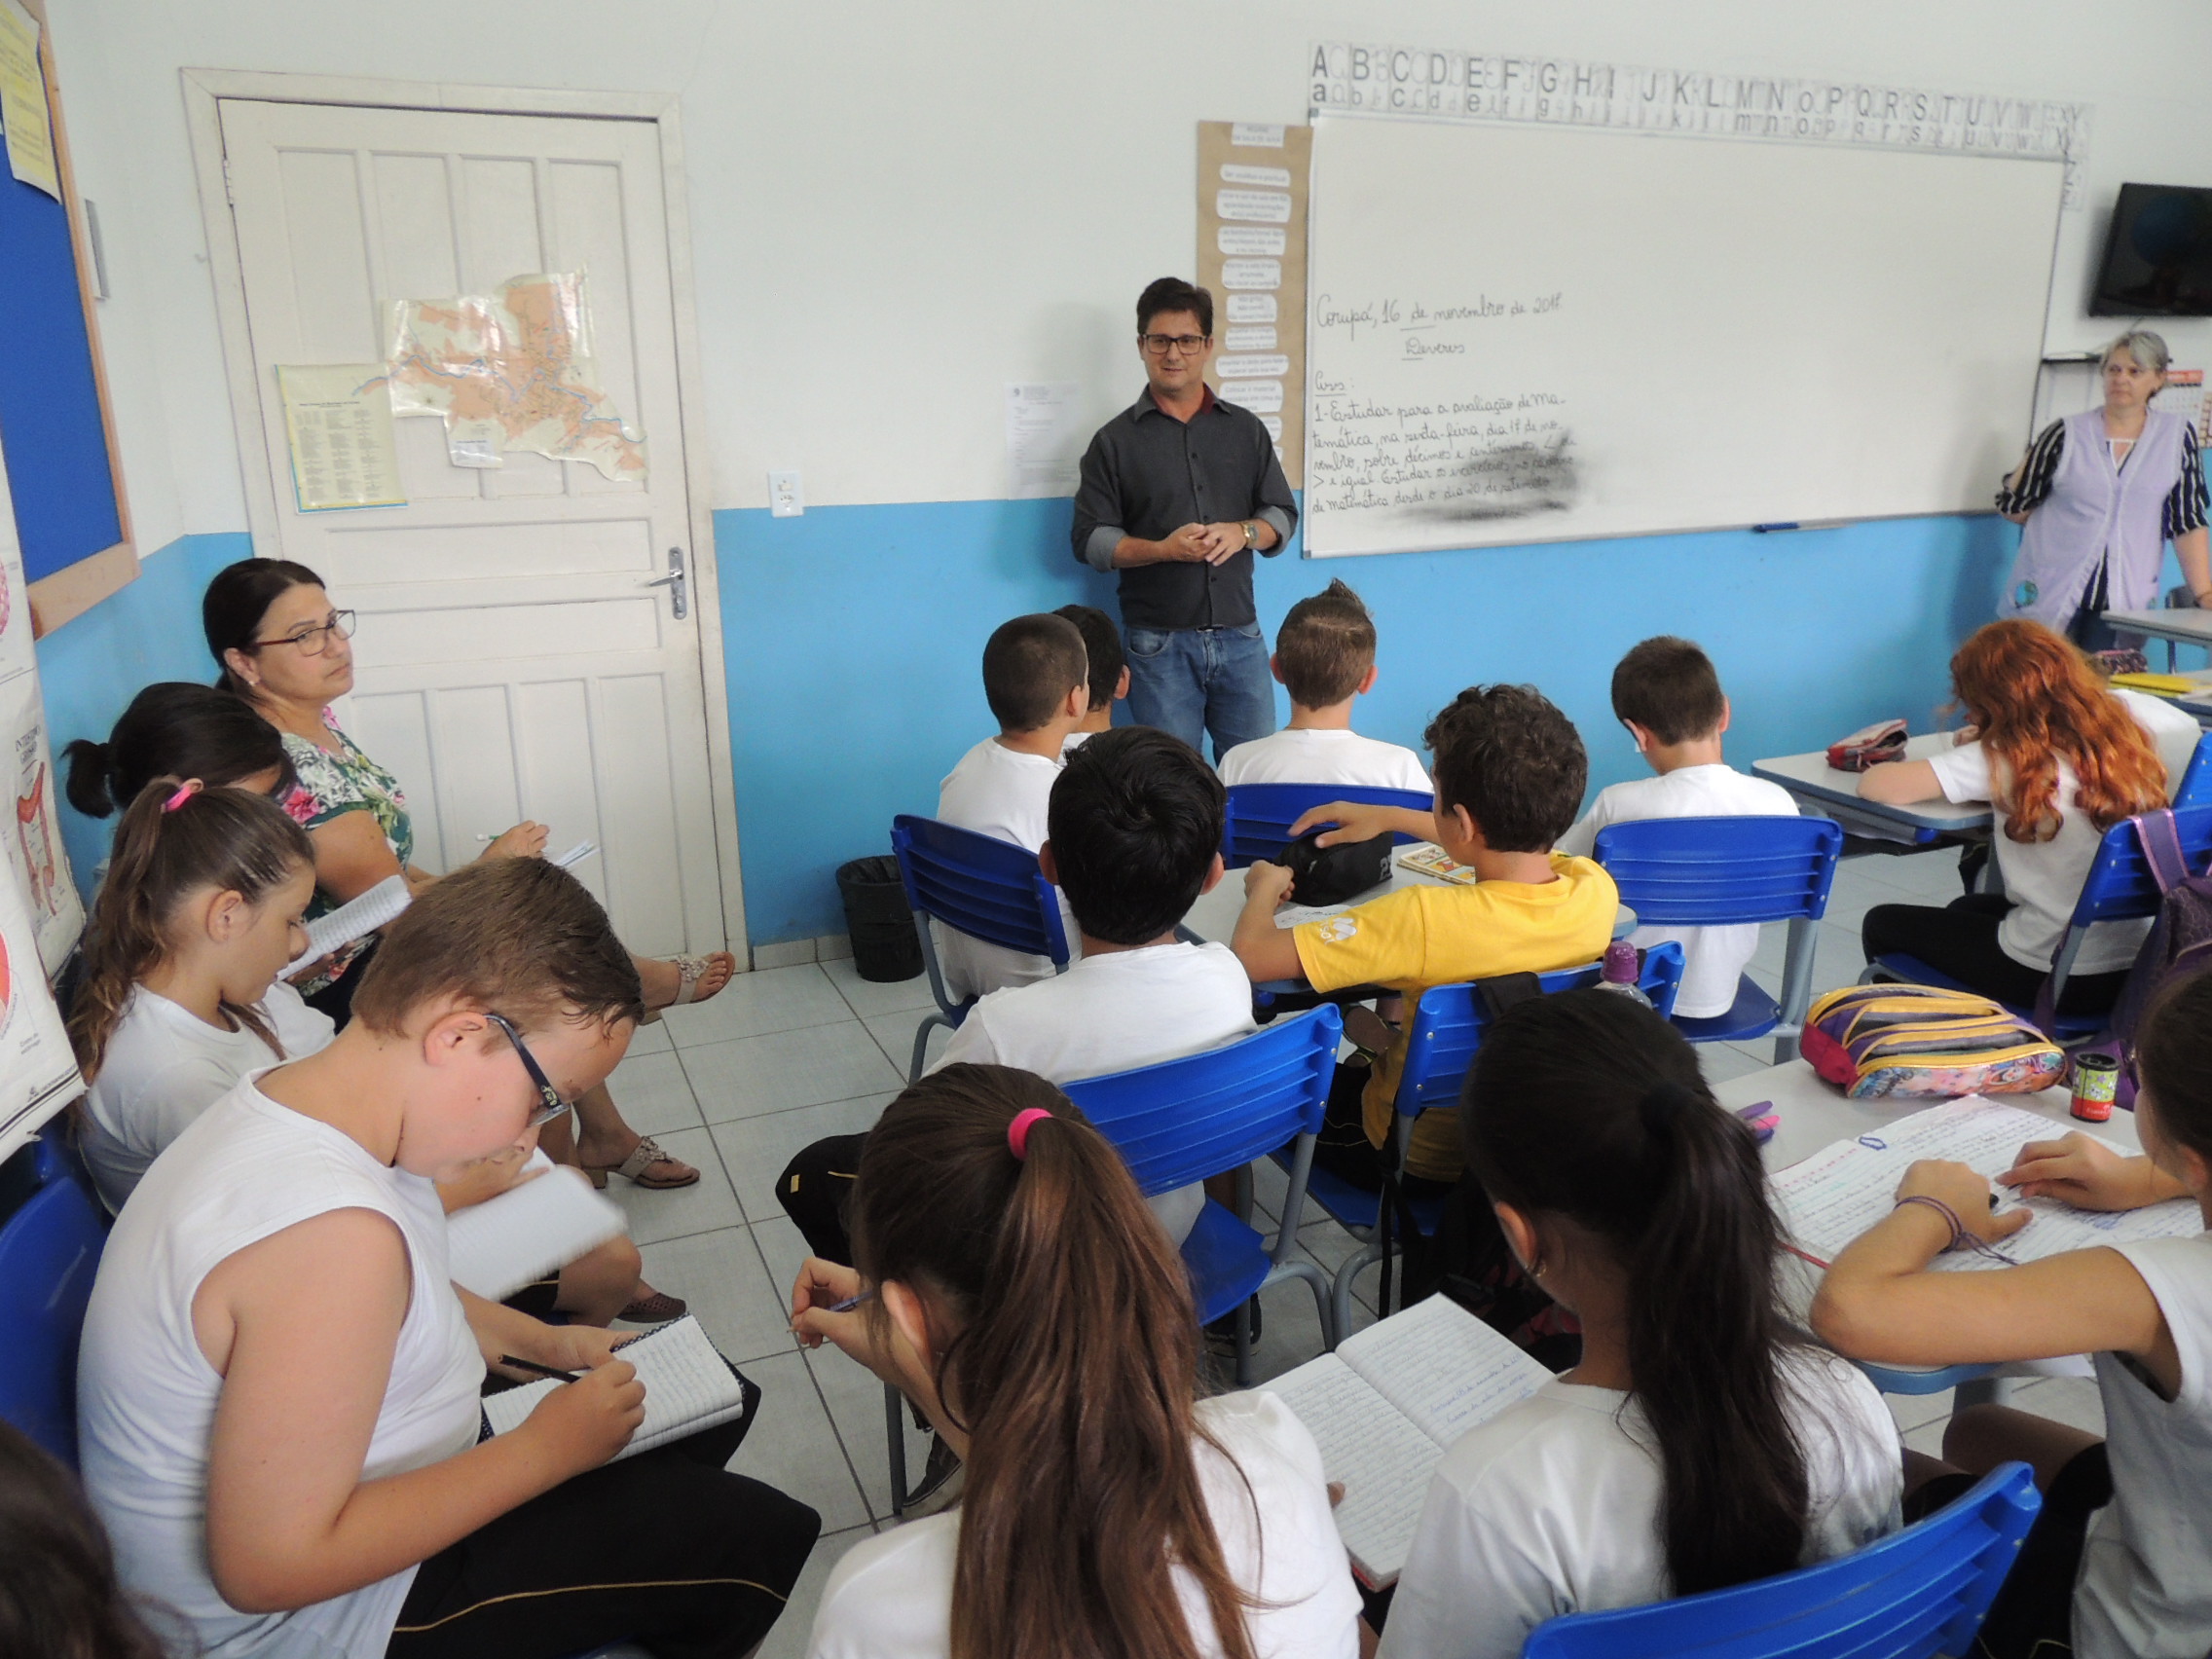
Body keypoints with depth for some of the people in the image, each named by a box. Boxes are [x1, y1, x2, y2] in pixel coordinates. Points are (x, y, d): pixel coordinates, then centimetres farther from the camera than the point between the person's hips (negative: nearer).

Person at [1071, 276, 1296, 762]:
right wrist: (1163, 549, -18)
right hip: (1159, 644, -2)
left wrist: (1242, 532, -10)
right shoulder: (1115, 440, 3)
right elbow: (1090, 540, -2)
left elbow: (1282, 514, 13)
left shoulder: (1246, 430, 11)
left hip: (1240, 636, 3)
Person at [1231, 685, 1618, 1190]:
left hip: (1421, 1161, -5)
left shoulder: (1425, 920, -38)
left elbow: (1251, 955, -35)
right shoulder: (1597, 890, -19)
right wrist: (1391, 817, 12)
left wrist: (1265, 886, -12)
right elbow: (1518, 840, 6)